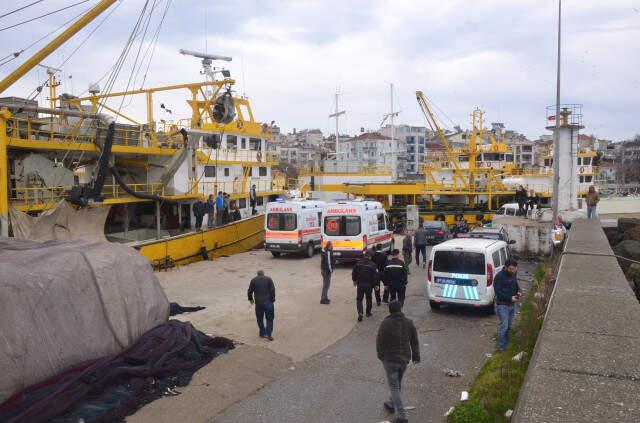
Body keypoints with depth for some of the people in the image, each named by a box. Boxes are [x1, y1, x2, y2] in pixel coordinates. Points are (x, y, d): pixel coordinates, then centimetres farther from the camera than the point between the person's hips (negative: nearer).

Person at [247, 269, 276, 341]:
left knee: (260, 319, 16)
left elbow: (249, 291, 6)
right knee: (270, 319, 7)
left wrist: (251, 299, 23)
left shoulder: (253, 280, 5)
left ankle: (262, 333, 19)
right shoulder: (268, 279, 2)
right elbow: (273, 290, -5)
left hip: (258, 303, 1)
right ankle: (268, 334, -3)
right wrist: (273, 299, 4)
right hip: (268, 302, -1)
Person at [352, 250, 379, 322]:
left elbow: (353, 272, 4)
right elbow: (375, 276, -11)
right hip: (369, 285, -1)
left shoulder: (358, 263, -4)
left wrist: (354, 280, 20)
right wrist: (376, 285, 1)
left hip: (360, 284, 1)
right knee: (368, 299, 19)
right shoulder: (372, 265, -13)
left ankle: (360, 313, -14)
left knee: (359, 299, 5)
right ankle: (368, 312, 30)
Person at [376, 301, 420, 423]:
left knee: (394, 387, 1)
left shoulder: (385, 324, -16)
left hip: (390, 359, -5)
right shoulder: (409, 323, -2)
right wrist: (416, 356, 16)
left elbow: (379, 341, -10)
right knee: (398, 383, 24)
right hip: (404, 358, 5)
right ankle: (392, 404, 42)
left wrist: (380, 355, 8)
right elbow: (415, 342, 5)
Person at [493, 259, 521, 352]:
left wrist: (518, 291, -3)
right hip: (502, 305, -7)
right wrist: (510, 298, -25)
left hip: (512, 304, 7)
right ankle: (501, 347, 8)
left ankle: (506, 344, 30)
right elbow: (498, 292, -19)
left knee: (509, 326, 16)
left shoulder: (513, 274, 1)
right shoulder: (499, 277, -20)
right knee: (504, 326, -6)